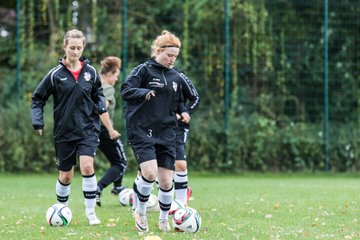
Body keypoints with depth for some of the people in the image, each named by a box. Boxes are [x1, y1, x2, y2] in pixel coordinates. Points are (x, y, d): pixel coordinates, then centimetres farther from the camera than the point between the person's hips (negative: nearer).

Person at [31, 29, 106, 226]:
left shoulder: (90, 72, 1)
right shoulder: (55, 74, -5)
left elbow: (98, 93, 17)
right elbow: (37, 99, 2)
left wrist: (101, 105, -4)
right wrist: (37, 121, -9)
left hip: (88, 129, 0)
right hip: (64, 132, 0)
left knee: (87, 166, -20)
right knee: (66, 176, 8)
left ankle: (90, 212, -9)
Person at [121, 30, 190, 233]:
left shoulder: (175, 77, 12)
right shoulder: (144, 70, -5)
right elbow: (126, 91, -17)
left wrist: (183, 111, 4)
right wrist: (145, 93, -34)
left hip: (166, 134, 5)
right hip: (142, 131, -5)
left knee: (167, 181, 0)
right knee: (150, 173, -21)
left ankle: (164, 219, 22)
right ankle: (140, 212, 3)